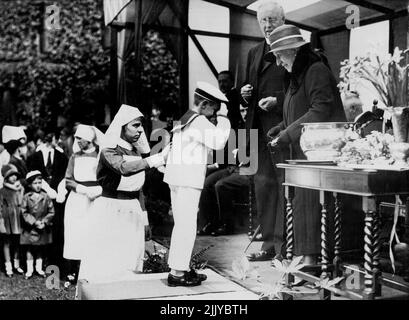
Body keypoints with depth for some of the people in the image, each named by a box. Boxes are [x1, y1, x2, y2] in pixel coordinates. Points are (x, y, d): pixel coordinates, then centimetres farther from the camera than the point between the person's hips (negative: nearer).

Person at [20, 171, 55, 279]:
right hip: (29, 228, -1)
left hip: (43, 229, 1)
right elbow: (24, 213, -7)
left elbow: (51, 212, -2)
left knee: (41, 248, 11)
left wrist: (44, 222, -14)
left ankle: (39, 268, 23)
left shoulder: (46, 197, -5)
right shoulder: (26, 197, -6)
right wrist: (34, 222, -15)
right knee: (29, 249, 6)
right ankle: (29, 269, 16)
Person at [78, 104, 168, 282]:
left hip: (133, 214, 7)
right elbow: (124, 168, -30)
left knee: (130, 264, 9)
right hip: (110, 212, -6)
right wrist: (159, 158, -33)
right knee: (105, 265, -4)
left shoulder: (137, 152, 11)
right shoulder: (109, 150, -10)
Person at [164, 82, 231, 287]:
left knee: (181, 224, 15)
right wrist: (223, 118, -11)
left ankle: (179, 268, 22)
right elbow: (218, 142, -19)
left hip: (176, 176, 10)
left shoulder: (185, 118, 18)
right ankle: (178, 273, -2)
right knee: (187, 226, -6)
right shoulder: (199, 121, -12)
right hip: (189, 178, -10)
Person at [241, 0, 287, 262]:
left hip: (282, 125, -7)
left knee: (284, 183, -5)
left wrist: (277, 100, -18)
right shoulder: (254, 53, 20)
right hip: (258, 128, 7)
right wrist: (246, 93, 5)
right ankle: (269, 243, 17)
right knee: (263, 184, 9)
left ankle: (284, 244, 3)